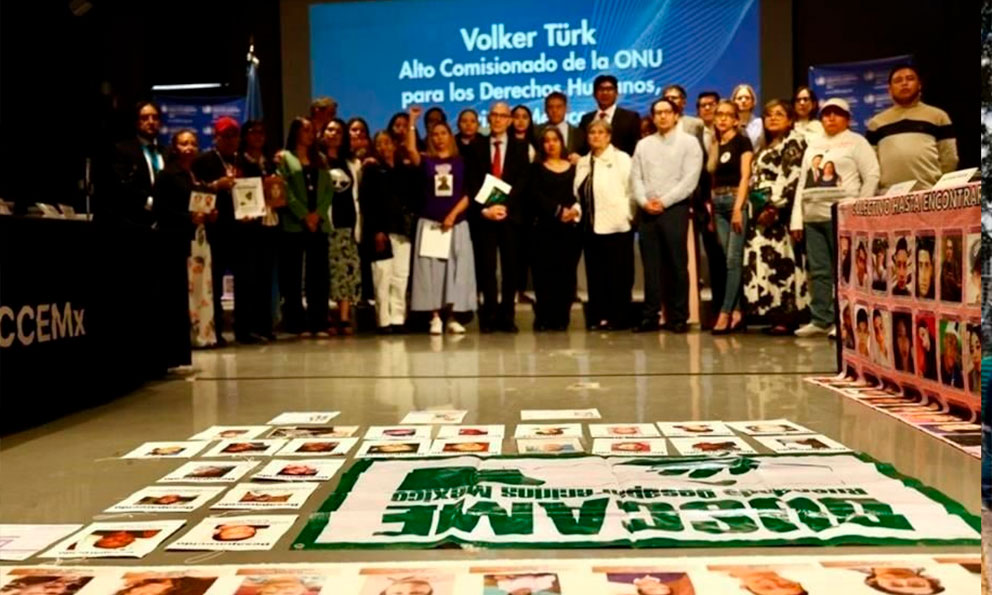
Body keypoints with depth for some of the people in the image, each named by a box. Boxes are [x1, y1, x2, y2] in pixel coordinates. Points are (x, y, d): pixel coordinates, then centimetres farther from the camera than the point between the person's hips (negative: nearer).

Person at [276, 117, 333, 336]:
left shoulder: (320, 159, 19)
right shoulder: (284, 157, 6)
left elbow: (329, 189, 9)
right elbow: (285, 190, -5)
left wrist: (318, 214, -6)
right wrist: (304, 215, -13)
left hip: (319, 224, 4)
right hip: (294, 224, -4)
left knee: (319, 274, 1)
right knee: (292, 275, -2)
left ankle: (318, 323, 5)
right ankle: (296, 324, 3)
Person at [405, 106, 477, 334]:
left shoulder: (461, 162, 7)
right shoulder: (426, 161, 7)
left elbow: (469, 193, 2)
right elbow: (410, 149, -14)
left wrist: (453, 215, -9)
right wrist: (412, 122, -15)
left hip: (456, 223, 0)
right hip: (429, 223, 0)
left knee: (456, 269, -1)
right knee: (431, 269, -2)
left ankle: (453, 318, 6)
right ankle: (435, 318, 2)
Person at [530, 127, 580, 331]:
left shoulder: (574, 167, 15)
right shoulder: (537, 168, 10)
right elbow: (535, 195, -2)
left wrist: (576, 209, -13)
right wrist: (558, 210, -13)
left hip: (572, 226, 2)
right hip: (546, 226, -1)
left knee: (567, 272, -1)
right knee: (545, 272, -5)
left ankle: (561, 318, 5)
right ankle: (543, 318, -1)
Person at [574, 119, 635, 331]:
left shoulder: (621, 159, 0)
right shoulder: (583, 163, 17)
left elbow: (631, 190, -6)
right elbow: (578, 194, 16)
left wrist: (625, 215, -12)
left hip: (615, 226, -5)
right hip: (591, 226, 5)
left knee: (618, 275, -2)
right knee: (595, 274, 5)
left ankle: (618, 318, 4)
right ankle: (599, 317, 11)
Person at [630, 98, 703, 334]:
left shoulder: (689, 142, 3)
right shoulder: (643, 145, 16)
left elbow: (690, 179, -6)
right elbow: (635, 177, 9)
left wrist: (664, 201, -11)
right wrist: (644, 201, -8)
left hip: (675, 209, -3)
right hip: (647, 212, 4)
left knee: (677, 265, -3)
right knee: (650, 265, 4)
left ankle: (679, 318, 2)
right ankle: (650, 316, 8)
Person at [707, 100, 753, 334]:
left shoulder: (742, 142, 0)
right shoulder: (714, 144, 15)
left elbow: (745, 176, -7)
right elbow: (712, 176, 13)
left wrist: (738, 208, -16)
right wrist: (709, 207, 4)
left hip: (736, 201, -6)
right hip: (718, 204, 6)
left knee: (733, 259, -8)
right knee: (729, 260, 4)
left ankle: (726, 312, -10)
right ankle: (737, 311, 7)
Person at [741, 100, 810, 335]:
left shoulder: (794, 141, -1)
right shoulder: (767, 146, 25)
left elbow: (790, 177, -13)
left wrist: (773, 208, -19)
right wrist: (757, 209, 12)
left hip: (779, 211, -9)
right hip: (762, 211, 9)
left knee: (780, 261, -12)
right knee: (764, 260, 4)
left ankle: (788, 317, -11)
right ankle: (776, 315, 6)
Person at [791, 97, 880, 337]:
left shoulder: (856, 142, 6)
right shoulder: (814, 145, 21)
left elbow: (872, 176, -1)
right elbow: (803, 181, 19)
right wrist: (797, 218, 11)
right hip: (813, 216, 5)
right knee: (818, 271, 5)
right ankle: (820, 320, 9)